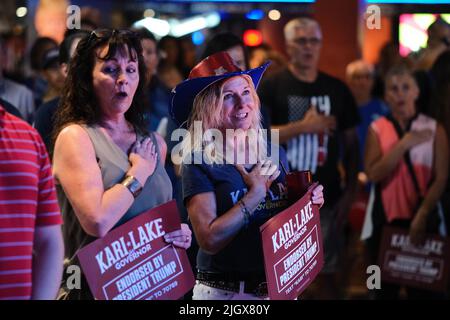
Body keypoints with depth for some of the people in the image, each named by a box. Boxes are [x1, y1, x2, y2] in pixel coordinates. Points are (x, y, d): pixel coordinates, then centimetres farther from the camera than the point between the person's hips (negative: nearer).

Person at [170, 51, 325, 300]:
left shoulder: (273, 154, 2)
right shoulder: (199, 164, -11)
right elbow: (209, 240, -19)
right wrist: (255, 193, -17)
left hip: (281, 286, 5)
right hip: (223, 292, -4)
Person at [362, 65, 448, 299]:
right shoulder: (377, 129, 2)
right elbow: (373, 174, -9)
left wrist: (422, 216, -14)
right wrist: (403, 145, -16)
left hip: (422, 219, -1)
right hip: (386, 218, 1)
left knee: (421, 287, 5)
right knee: (386, 288, 8)